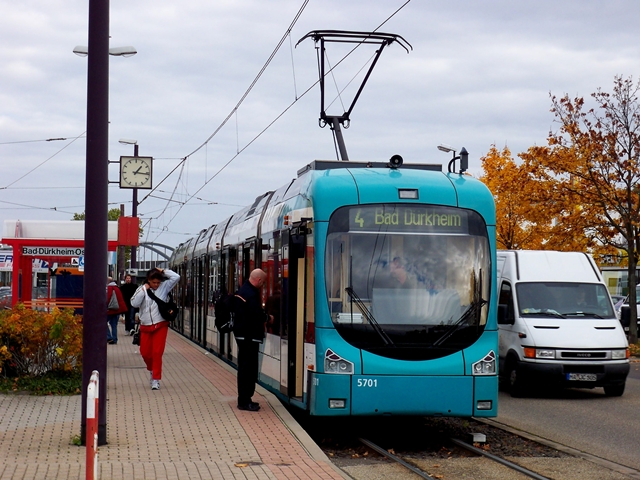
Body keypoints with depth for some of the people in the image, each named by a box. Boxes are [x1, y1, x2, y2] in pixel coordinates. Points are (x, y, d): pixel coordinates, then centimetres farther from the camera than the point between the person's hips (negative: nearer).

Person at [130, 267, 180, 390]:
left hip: (160, 326, -2)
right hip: (145, 327, 2)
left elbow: (176, 277, -5)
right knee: (145, 352, 9)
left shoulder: (164, 287, 1)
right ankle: (151, 369, 40)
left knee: (157, 353, -7)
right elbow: (134, 303, -11)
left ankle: (156, 379, -1)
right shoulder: (142, 289, 2)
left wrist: (163, 271, -3)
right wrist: (143, 290, -12)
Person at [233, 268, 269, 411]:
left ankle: (244, 399, 21)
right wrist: (267, 318, -4)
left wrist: (263, 315, 9)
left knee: (244, 367, 15)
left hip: (242, 334, 10)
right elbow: (258, 316, -24)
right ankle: (245, 401, -2)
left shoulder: (242, 290, 12)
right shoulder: (252, 295, -21)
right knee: (249, 368, -5)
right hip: (249, 336, -10)